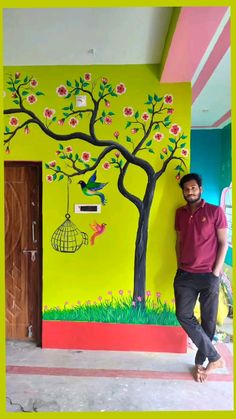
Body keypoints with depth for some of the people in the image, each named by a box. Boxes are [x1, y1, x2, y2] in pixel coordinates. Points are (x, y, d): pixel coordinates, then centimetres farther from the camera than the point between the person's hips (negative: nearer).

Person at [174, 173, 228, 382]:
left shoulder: (215, 211, -5)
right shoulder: (180, 213, 8)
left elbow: (223, 243, -5)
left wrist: (216, 272, -10)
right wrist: (180, 266, 7)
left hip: (208, 275, -4)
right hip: (185, 275, 4)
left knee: (208, 320, 7)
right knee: (184, 315, 0)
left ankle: (200, 361, 27)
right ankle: (215, 357, 14)